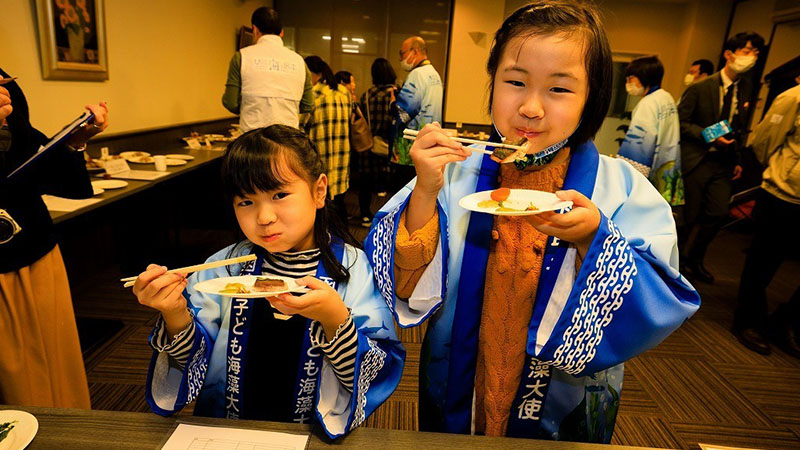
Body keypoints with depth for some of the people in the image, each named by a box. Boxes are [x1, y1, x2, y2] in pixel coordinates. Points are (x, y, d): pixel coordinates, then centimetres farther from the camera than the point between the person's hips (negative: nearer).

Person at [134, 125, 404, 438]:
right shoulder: (224, 267, -1)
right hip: (228, 434, 3)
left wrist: (334, 318, -26)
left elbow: (374, 374, -11)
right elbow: (193, 361, 2)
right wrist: (177, 315, -16)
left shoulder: (352, 269, -10)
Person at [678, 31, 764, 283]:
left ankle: (692, 259, 19)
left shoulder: (746, 91, 8)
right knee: (691, 216, 2)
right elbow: (680, 121, -9)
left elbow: (740, 129, 15)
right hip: (697, 160, -5)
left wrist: (738, 160, 11)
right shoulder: (700, 88, -9)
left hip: (723, 163, 5)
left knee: (719, 213, -1)